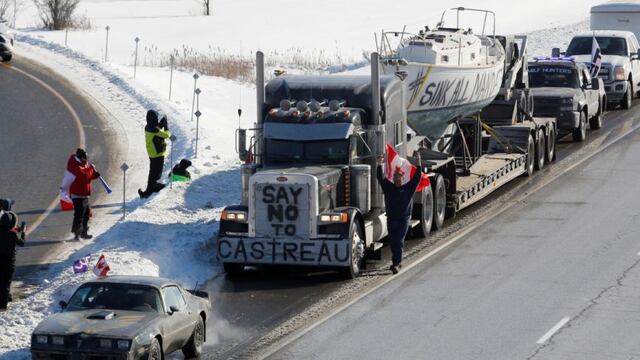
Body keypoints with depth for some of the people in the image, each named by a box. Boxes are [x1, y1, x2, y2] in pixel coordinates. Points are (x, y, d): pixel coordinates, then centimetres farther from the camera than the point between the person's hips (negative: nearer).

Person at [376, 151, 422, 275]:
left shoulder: (408, 188, 1)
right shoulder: (389, 187, 8)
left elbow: (417, 177, -4)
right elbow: (380, 177, 6)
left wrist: (418, 163, -10)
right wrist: (380, 164, 0)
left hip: (404, 219, -4)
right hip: (391, 218, 4)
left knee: (399, 241, -11)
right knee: (393, 242, 11)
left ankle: (396, 263, -16)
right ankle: (397, 261, 28)